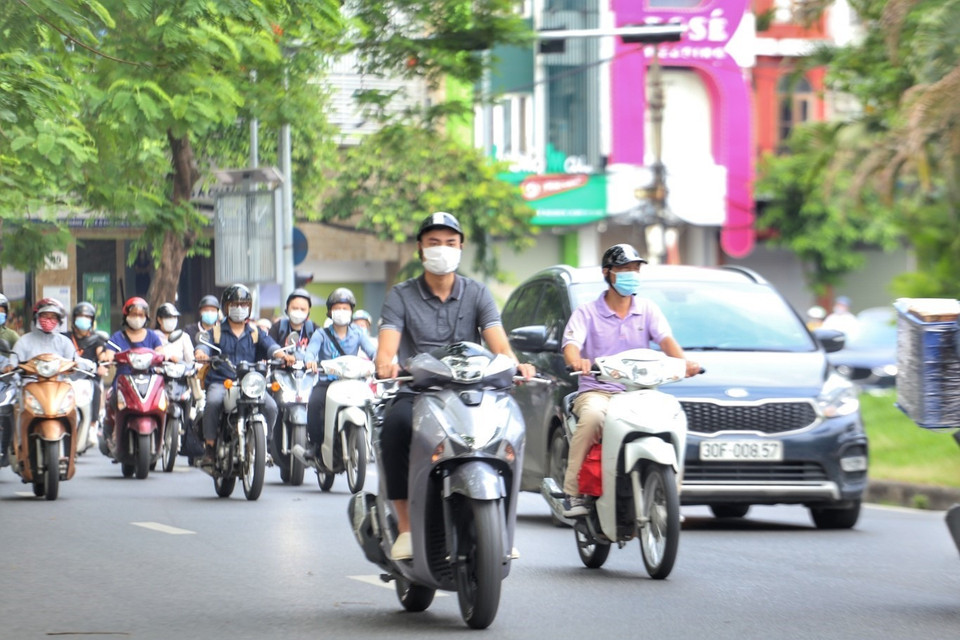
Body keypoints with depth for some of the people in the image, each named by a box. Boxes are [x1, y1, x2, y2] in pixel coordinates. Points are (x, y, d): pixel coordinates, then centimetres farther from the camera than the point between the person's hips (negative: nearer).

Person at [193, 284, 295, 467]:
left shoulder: (255, 332, 17)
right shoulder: (215, 331, 14)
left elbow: (269, 345, 0)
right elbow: (204, 343, -4)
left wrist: (282, 355, -23)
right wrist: (200, 354, -30)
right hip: (220, 381, -2)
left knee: (270, 406, -23)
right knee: (213, 402, -34)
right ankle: (209, 448, -24)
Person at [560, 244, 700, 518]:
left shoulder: (647, 309, 14)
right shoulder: (587, 312, 7)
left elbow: (665, 339, -2)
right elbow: (570, 345, -8)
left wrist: (682, 362, -24)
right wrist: (576, 361, -34)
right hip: (597, 390, -2)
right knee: (592, 416, -38)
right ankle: (573, 492, -31)